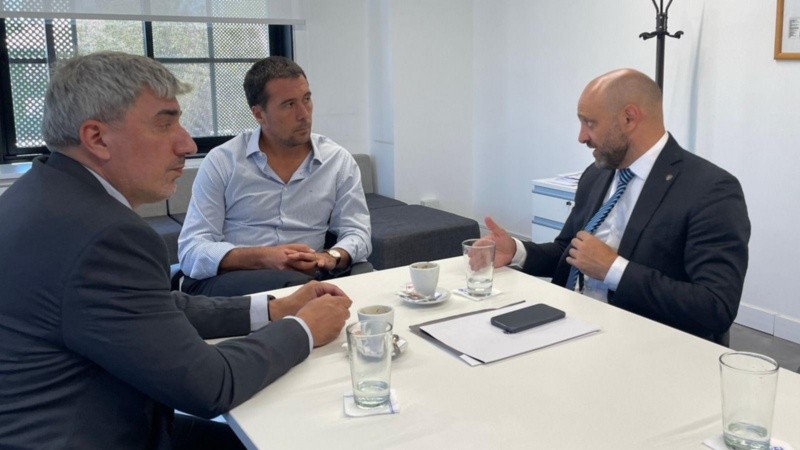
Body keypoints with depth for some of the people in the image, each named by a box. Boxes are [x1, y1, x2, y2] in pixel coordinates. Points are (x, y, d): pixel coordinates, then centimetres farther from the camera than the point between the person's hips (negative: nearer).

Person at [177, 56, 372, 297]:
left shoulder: (339, 161, 7)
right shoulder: (221, 162, 0)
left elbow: (357, 233, 6)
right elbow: (192, 252, -5)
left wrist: (330, 257, -19)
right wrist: (263, 258, -23)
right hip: (227, 277, -4)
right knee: (295, 283, -36)